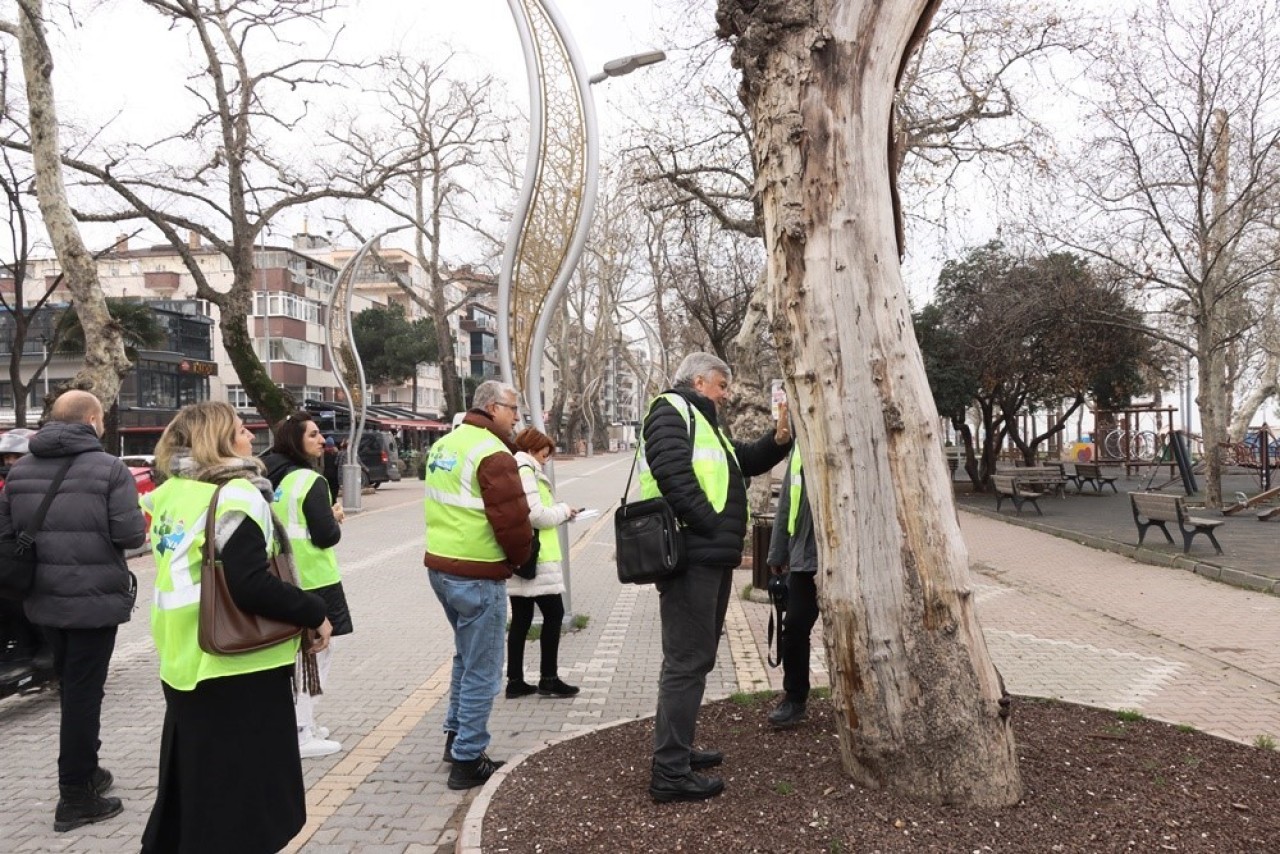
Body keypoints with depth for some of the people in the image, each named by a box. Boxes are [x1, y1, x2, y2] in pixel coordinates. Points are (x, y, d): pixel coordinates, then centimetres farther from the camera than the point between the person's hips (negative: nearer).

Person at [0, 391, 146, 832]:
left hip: (43, 598, 6)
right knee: (84, 692, 3)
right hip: (94, 599, -6)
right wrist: (138, 520, 2)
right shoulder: (109, 469, -13)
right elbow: (131, 534, -19)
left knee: (70, 686, 22)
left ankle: (84, 770, 36)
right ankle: (75, 796, 12)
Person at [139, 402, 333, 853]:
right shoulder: (235, 496, -19)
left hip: (185, 661, 9)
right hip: (234, 669, -9)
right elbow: (252, 587, -27)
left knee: (190, 784, 24)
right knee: (243, 797, 5)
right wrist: (315, 613, -15)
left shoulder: (171, 494, 7)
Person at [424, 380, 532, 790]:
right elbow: (512, 519, -20)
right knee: (482, 670, 2)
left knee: (466, 655, 25)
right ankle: (468, 761, 10)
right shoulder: (492, 453, -17)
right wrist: (521, 557, -2)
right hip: (477, 575, -9)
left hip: (440, 565, 9)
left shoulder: (444, 445, 12)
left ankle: (455, 735, 34)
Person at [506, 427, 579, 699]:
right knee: (554, 613, 1)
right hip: (534, 557, -10)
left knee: (521, 619, 11)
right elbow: (535, 515, -20)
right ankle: (548, 679, 7)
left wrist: (557, 513, 10)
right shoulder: (525, 470, -13)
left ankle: (515, 681, 15)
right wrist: (563, 511, -4)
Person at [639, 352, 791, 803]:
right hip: (691, 557, -11)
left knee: (697, 657, 18)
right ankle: (670, 773, -2)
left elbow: (745, 461, 24)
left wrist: (777, 440, 5)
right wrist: (713, 529, -18)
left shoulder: (701, 421, 25)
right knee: (687, 661, -8)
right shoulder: (671, 410, -7)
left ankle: (678, 749, 30)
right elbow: (673, 474, -21)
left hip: (711, 559, 11)